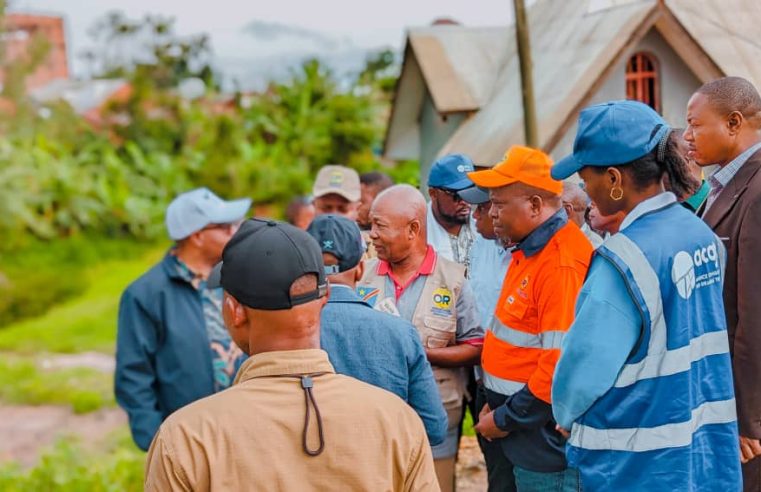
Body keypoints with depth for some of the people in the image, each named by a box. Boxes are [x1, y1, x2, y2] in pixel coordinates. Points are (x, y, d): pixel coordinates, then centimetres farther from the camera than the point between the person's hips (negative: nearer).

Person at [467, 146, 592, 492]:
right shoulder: (530, 249, 10)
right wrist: (494, 405, 12)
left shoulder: (564, 264, -21)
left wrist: (505, 419, -15)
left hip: (544, 439, -9)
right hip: (512, 430, 9)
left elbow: (562, 365, -25)